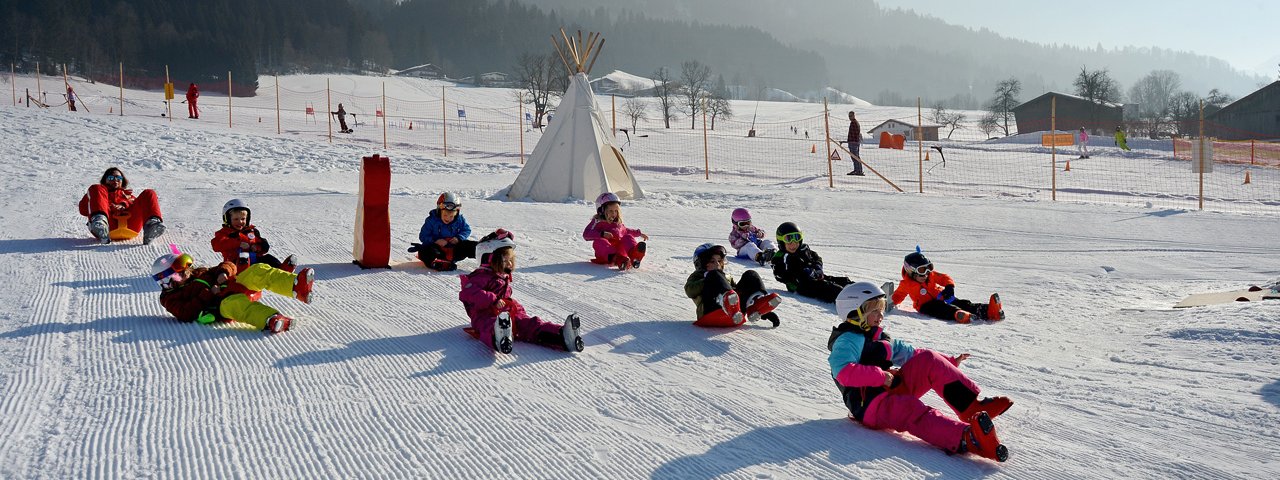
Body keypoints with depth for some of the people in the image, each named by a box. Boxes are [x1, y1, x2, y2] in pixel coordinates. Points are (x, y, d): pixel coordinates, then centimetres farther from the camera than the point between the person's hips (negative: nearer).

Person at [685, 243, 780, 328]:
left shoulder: (727, 277, 42)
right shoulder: (698, 276, 30)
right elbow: (690, 291, 7)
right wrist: (710, 280, -1)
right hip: (712, 312, -4)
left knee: (751, 275, -3)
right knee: (714, 275, -22)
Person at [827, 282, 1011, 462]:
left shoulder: (879, 338, 23)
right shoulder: (848, 340, -7)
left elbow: (909, 353, 27)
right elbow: (843, 372, -25)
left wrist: (950, 362, 20)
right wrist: (881, 376, -26)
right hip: (872, 406, -9)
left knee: (929, 359, -6)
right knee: (915, 413, -38)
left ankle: (972, 406, -18)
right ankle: (966, 438, -65)